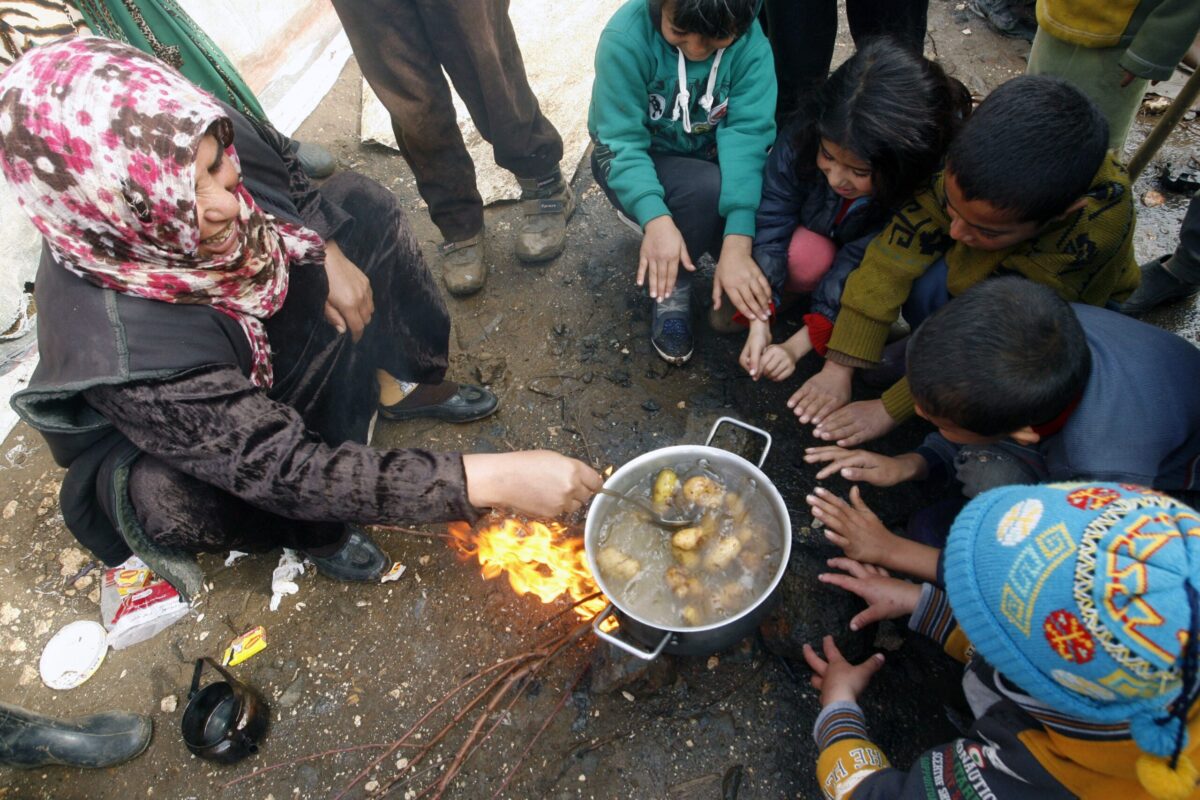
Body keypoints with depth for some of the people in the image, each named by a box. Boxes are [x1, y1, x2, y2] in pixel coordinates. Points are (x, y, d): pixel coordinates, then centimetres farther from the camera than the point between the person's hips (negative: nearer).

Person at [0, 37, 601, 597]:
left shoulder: (213, 146, -28)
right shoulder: (126, 350, -43)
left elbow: (288, 184, -3)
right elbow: (289, 471, -43)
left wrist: (330, 257, -18)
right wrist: (491, 479, -47)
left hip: (259, 322, 6)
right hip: (163, 441, -5)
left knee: (362, 205, -3)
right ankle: (313, 532, -2)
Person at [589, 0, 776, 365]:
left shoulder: (751, 43, -19)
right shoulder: (626, 37, -27)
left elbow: (748, 135, -29)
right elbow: (623, 142, -28)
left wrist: (737, 242, -41)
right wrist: (656, 219, -45)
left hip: (710, 158, 3)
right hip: (636, 159, -3)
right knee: (710, 189, -34)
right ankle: (670, 289, -9)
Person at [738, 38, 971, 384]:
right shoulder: (801, 139, -33)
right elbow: (771, 225, -29)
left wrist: (797, 345, -35)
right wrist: (759, 322, -37)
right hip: (812, 237, 0)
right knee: (806, 258, -34)